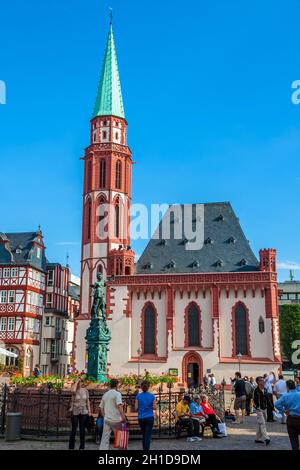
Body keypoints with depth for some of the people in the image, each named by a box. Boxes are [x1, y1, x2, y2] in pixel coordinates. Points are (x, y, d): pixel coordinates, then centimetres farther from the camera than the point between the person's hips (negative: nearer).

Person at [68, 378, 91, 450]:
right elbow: (73, 391, -32)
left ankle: (81, 447, 16)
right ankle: (71, 447, 11)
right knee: (74, 430, 0)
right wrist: (76, 381, -21)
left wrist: (89, 411, 3)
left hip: (83, 412, 3)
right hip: (75, 412, -3)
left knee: (82, 430, 7)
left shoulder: (85, 391, 5)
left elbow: (87, 401, 9)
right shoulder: (74, 391, -6)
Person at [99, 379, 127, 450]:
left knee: (105, 438, 2)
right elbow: (119, 406, -20)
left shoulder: (105, 395, 13)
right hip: (115, 420, -5)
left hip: (106, 419, 5)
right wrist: (123, 417, -20)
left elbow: (101, 408, 17)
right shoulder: (117, 394, -8)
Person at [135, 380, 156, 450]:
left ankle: (144, 448, 26)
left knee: (144, 435, 18)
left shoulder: (138, 396, -4)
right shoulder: (152, 396, -4)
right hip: (149, 418, -2)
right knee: (148, 435, 0)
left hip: (141, 418, 2)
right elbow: (154, 408, -2)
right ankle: (147, 448, -8)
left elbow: (136, 408, -4)